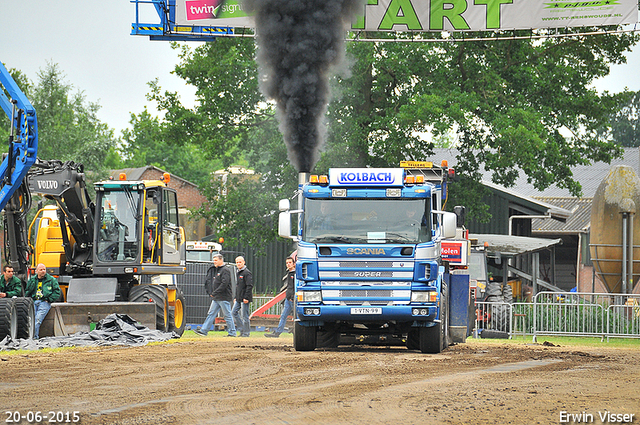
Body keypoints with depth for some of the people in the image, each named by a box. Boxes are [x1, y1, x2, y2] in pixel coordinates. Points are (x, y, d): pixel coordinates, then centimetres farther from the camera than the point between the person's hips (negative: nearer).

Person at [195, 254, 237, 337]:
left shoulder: (225, 270, -12)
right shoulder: (217, 270, 17)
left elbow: (224, 284, -21)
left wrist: (214, 293, -18)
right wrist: (210, 292, 10)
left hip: (224, 298, -9)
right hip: (216, 298, 9)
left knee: (227, 315, -3)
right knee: (211, 314, 5)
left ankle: (232, 332, 4)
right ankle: (203, 331, 4)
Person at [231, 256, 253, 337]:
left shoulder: (247, 273, -11)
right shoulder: (239, 273, 17)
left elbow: (249, 286, -17)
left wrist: (246, 297, -21)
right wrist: (236, 297, 21)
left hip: (244, 299, -9)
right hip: (239, 299, 9)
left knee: (244, 315, -5)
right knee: (234, 312, 8)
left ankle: (246, 332, 2)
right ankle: (242, 329, 14)